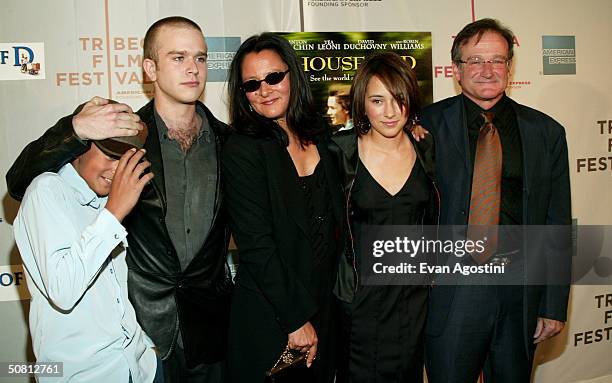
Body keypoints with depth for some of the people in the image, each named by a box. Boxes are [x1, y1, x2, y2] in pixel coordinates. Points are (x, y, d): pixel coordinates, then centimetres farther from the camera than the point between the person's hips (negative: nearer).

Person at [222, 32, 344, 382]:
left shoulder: (318, 135, 4)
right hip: (271, 319, -5)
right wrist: (296, 320, -16)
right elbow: (256, 246, -18)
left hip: (327, 305, 6)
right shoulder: (243, 150, -14)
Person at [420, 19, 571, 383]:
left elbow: (558, 224, 4)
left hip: (523, 289, 2)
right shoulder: (429, 124, -2)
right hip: (452, 286, -2)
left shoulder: (546, 132, 3)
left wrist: (555, 305, 3)